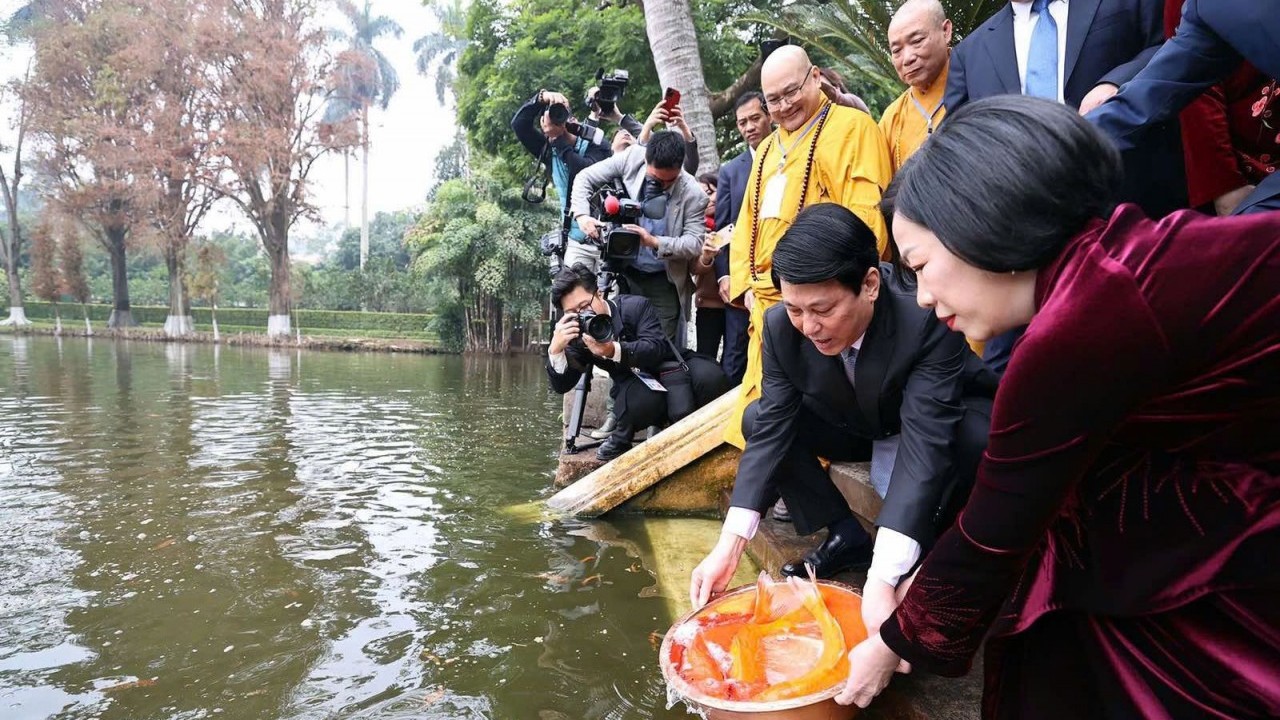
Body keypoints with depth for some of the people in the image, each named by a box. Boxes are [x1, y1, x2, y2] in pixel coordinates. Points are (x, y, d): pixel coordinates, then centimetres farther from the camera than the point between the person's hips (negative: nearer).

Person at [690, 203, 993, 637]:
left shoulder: (928, 321, -37)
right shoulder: (781, 324, -24)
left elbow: (924, 446, -42)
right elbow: (771, 428, -22)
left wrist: (881, 581, -50)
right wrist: (729, 548, -29)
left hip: (927, 427, -4)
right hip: (852, 427, 4)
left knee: (976, 437, -36)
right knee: (757, 420, -16)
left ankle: (925, 552, -9)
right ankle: (846, 537, -4)